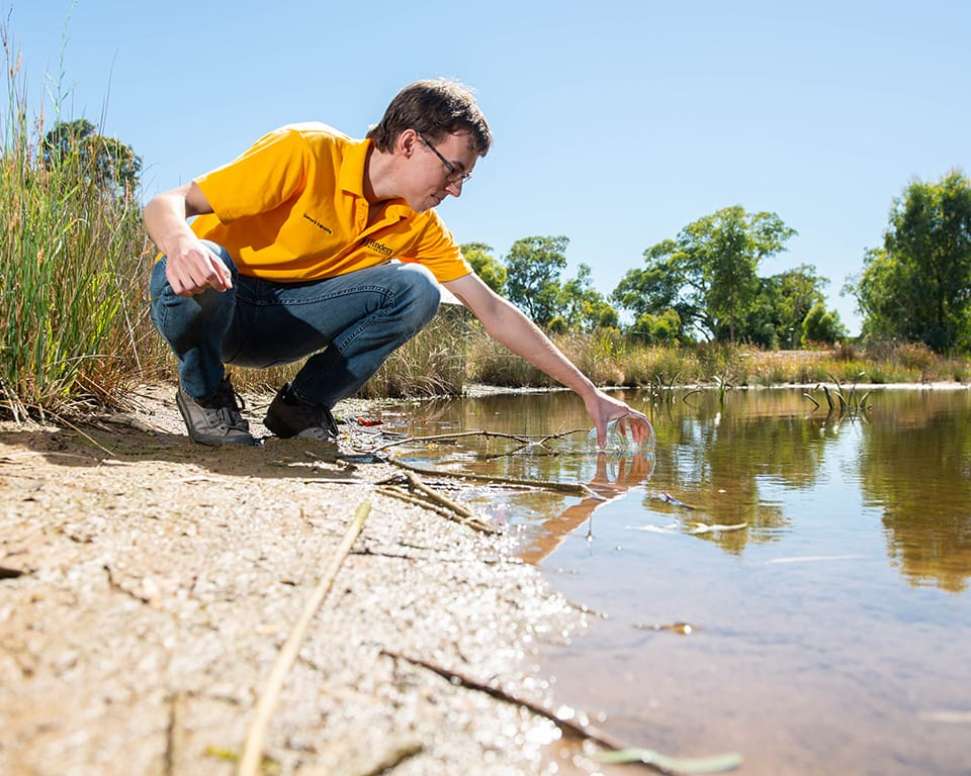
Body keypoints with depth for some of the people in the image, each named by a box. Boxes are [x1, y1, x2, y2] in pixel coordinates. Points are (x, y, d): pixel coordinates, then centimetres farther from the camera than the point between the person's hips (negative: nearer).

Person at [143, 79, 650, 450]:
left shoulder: (419, 225, -4)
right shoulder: (306, 152, -22)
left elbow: (494, 312, -2)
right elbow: (165, 205, -22)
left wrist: (587, 391, -4)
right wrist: (181, 244, -49)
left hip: (277, 325, 4)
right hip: (201, 299, -4)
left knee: (416, 289, -18)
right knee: (205, 264, -41)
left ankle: (302, 406, -4)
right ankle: (204, 391, -9)